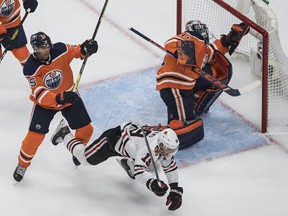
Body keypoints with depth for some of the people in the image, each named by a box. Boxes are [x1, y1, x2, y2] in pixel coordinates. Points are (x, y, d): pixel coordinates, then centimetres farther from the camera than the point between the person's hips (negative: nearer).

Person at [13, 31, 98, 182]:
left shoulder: (60, 50, -22)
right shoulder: (30, 68, -27)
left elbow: (76, 52, -1)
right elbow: (39, 94, -29)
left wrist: (85, 49, -26)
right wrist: (59, 99, -46)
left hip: (69, 96, 3)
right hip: (45, 102, -3)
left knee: (86, 129, 5)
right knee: (35, 135, -12)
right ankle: (22, 164, 13)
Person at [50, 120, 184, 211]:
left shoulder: (165, 147, -21)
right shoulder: (148, 148, -44)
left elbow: (171, 168, -10)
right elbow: (139, 172, -54)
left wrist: (175, 189, -19)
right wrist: (152, 184, -71)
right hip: (114, 137, -7)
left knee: (153, 168, 10)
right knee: (85, 157, 13)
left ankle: (126, 162, 38)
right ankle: (64, 133, 37)